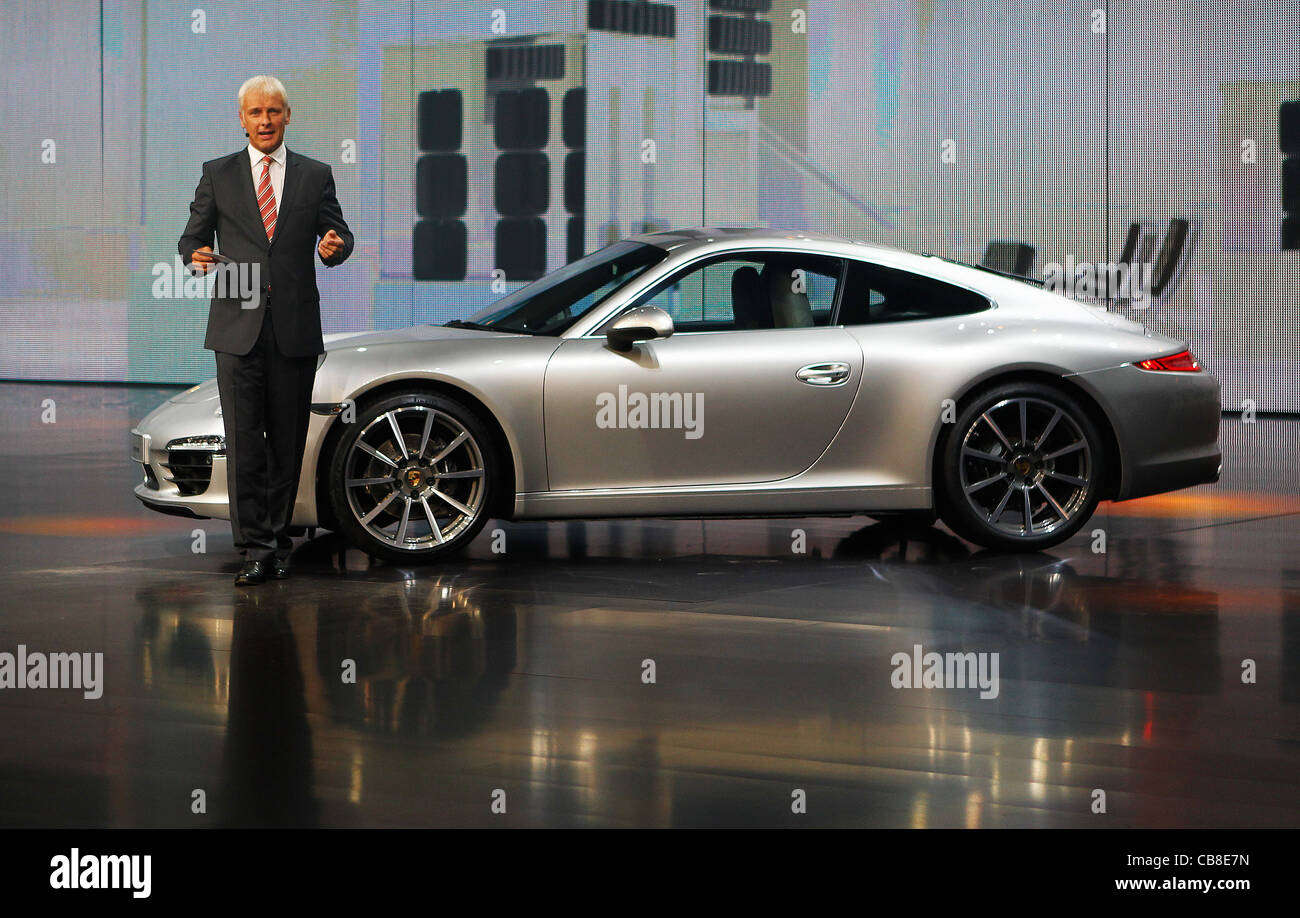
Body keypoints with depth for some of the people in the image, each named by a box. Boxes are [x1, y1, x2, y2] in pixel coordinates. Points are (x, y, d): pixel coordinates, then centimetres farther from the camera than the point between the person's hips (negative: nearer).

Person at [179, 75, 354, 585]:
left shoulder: (315, 176, 10)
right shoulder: (218, 175, 9)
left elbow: (339, 232, 9)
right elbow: (192, 235, 10)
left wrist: (335, 246, -15)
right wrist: (196, 256, -14)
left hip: (294, 327, 1)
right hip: (238, 327, -1)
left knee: (287, 441, 6)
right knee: (243, 441, -8)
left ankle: (278, 540, 16)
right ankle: (255, 549, -9)